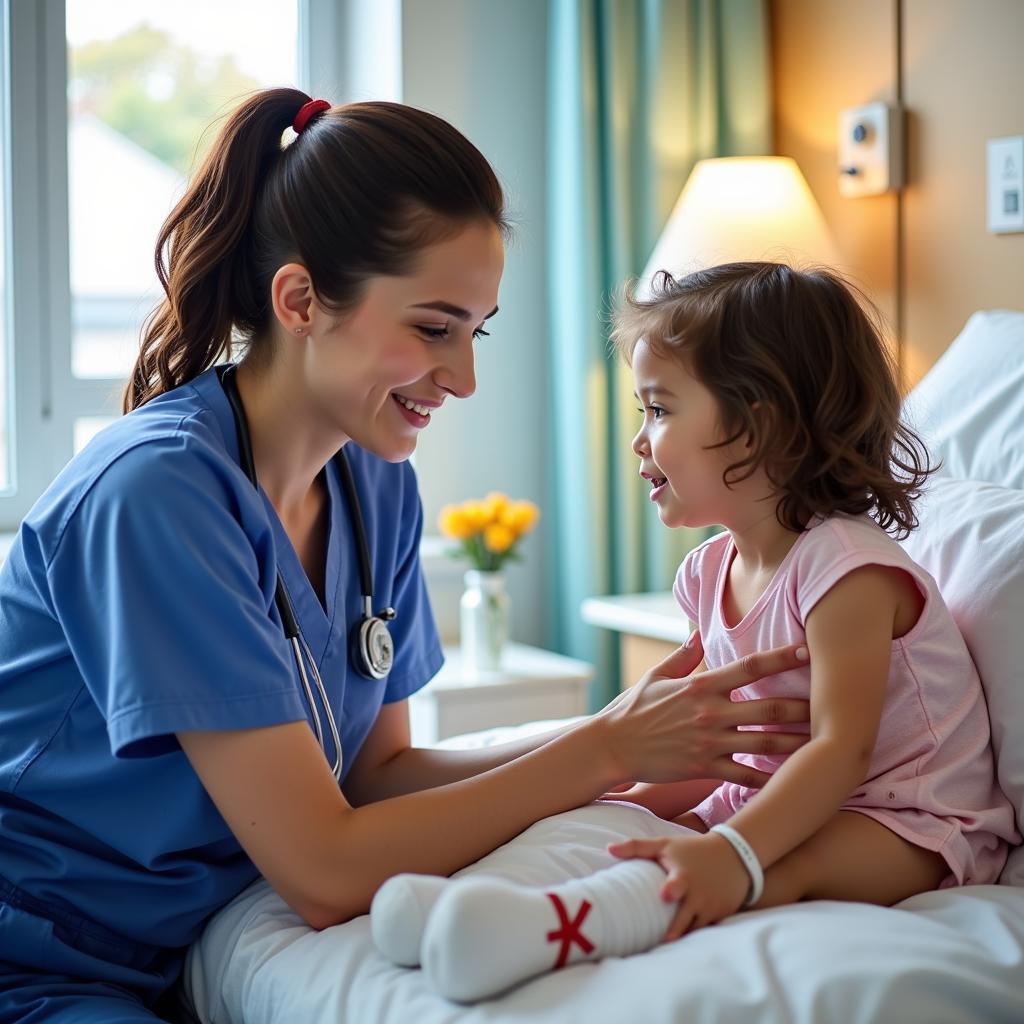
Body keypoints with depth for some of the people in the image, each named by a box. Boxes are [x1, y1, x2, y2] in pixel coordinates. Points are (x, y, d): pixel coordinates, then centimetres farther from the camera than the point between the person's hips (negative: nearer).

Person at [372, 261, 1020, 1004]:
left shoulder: (847, 568, -20)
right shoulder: (713, 571, 6)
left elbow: (840, 749, -27)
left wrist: (735, 851, -40)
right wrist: (637, 802, -7)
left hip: (912, 823, -8)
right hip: (783, 798, 9)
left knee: (792, 865, -37)